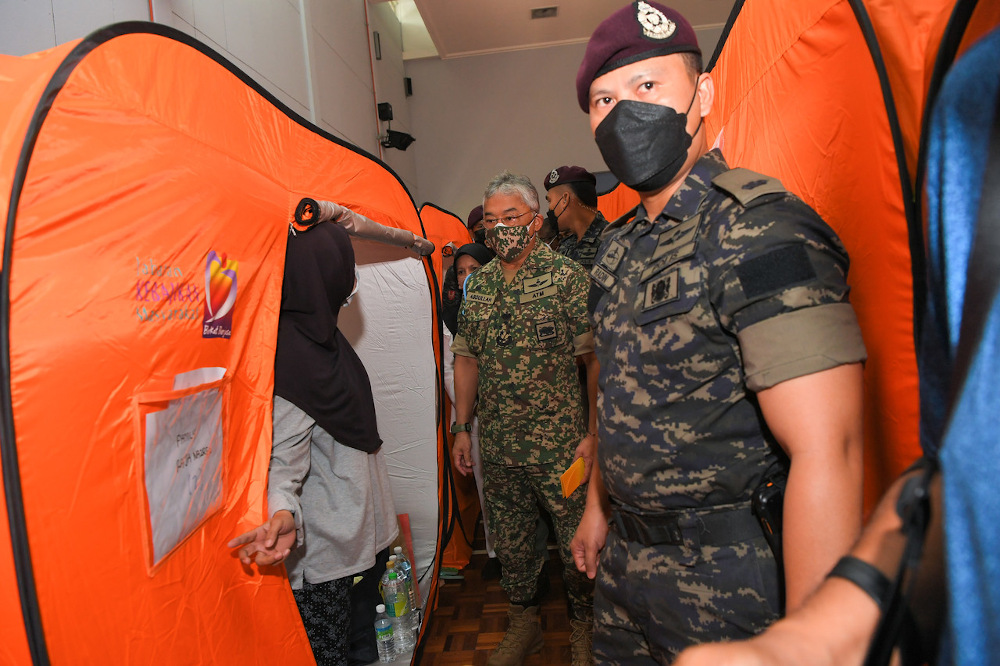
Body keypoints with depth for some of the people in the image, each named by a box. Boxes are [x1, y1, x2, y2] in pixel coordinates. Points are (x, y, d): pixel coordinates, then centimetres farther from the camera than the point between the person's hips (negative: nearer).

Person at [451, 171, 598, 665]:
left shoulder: (567, 277, -8)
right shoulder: (476, 285, 7)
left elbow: (597, 360, -9)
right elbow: (467, 358, 12)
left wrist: (594, 433, -13)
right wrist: (461, 427, 10)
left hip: (559, 445, -4)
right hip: (497, 447, 4)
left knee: (577, 542, 8)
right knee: (510, 542, 17)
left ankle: (584, 626, 34)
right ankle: (523, 622, 40)